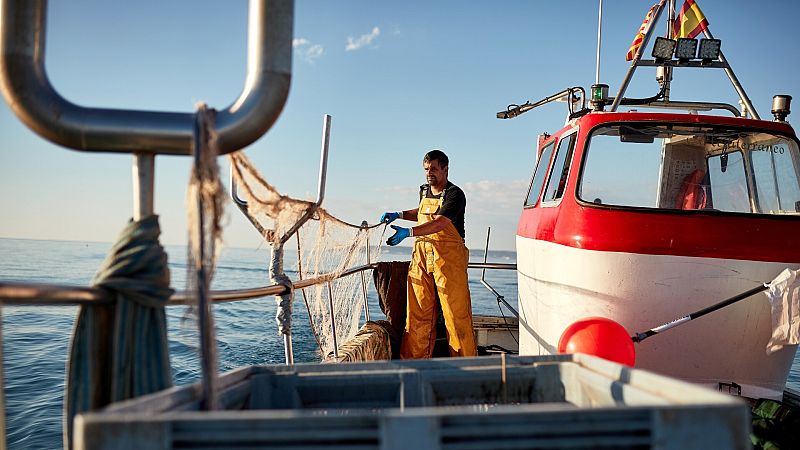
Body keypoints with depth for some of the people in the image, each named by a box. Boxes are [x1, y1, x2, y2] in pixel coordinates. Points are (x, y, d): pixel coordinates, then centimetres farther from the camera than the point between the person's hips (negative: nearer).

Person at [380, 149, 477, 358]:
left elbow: (439, 223, -24)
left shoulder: (455, 194, -8)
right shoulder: (424, 191, 16)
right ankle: (413, 359, 10)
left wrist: (408, 232, -34)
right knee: (418, 309, 4)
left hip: (448, 256, -6)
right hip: (421, 254, 6)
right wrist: (399, 214, 24)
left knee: (456, 310, -5)